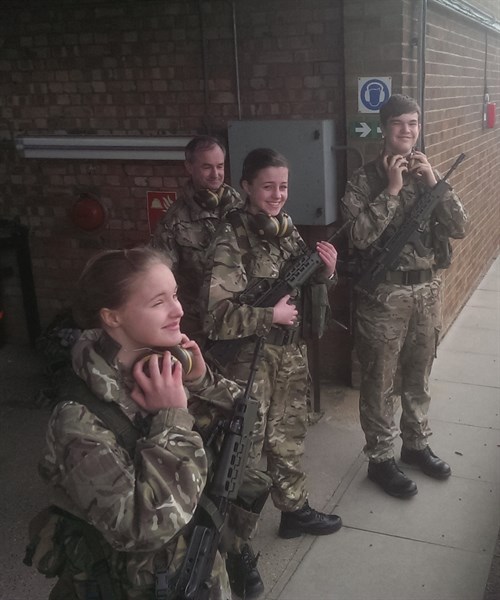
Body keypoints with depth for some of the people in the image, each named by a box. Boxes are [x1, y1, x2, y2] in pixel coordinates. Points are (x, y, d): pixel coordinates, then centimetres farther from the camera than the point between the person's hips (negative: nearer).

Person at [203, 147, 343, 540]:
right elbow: (218, 313, -24)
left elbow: (301, 287, 14)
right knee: (246, 443, 6)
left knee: (289, 435, 20)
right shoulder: (232, 239, -17)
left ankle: (295, 509, 39)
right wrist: (272, 316, -19)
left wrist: (325, 271, -5)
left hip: (292, 351, 7)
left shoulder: (286, 228, 4)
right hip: (250, 357, -6)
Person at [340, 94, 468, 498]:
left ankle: (417, 444, 37)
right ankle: (381, 459, 22)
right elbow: (360, 235, -21)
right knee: (381, 383, 7)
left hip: (427, 289, 5)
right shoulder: (364, 180, -8)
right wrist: (392, 189, -20)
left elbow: (459, 228, -2)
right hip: (384, 293, -5)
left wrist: (433, 182, -12)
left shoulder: (428, 173, 6)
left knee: (419, 376, 19)